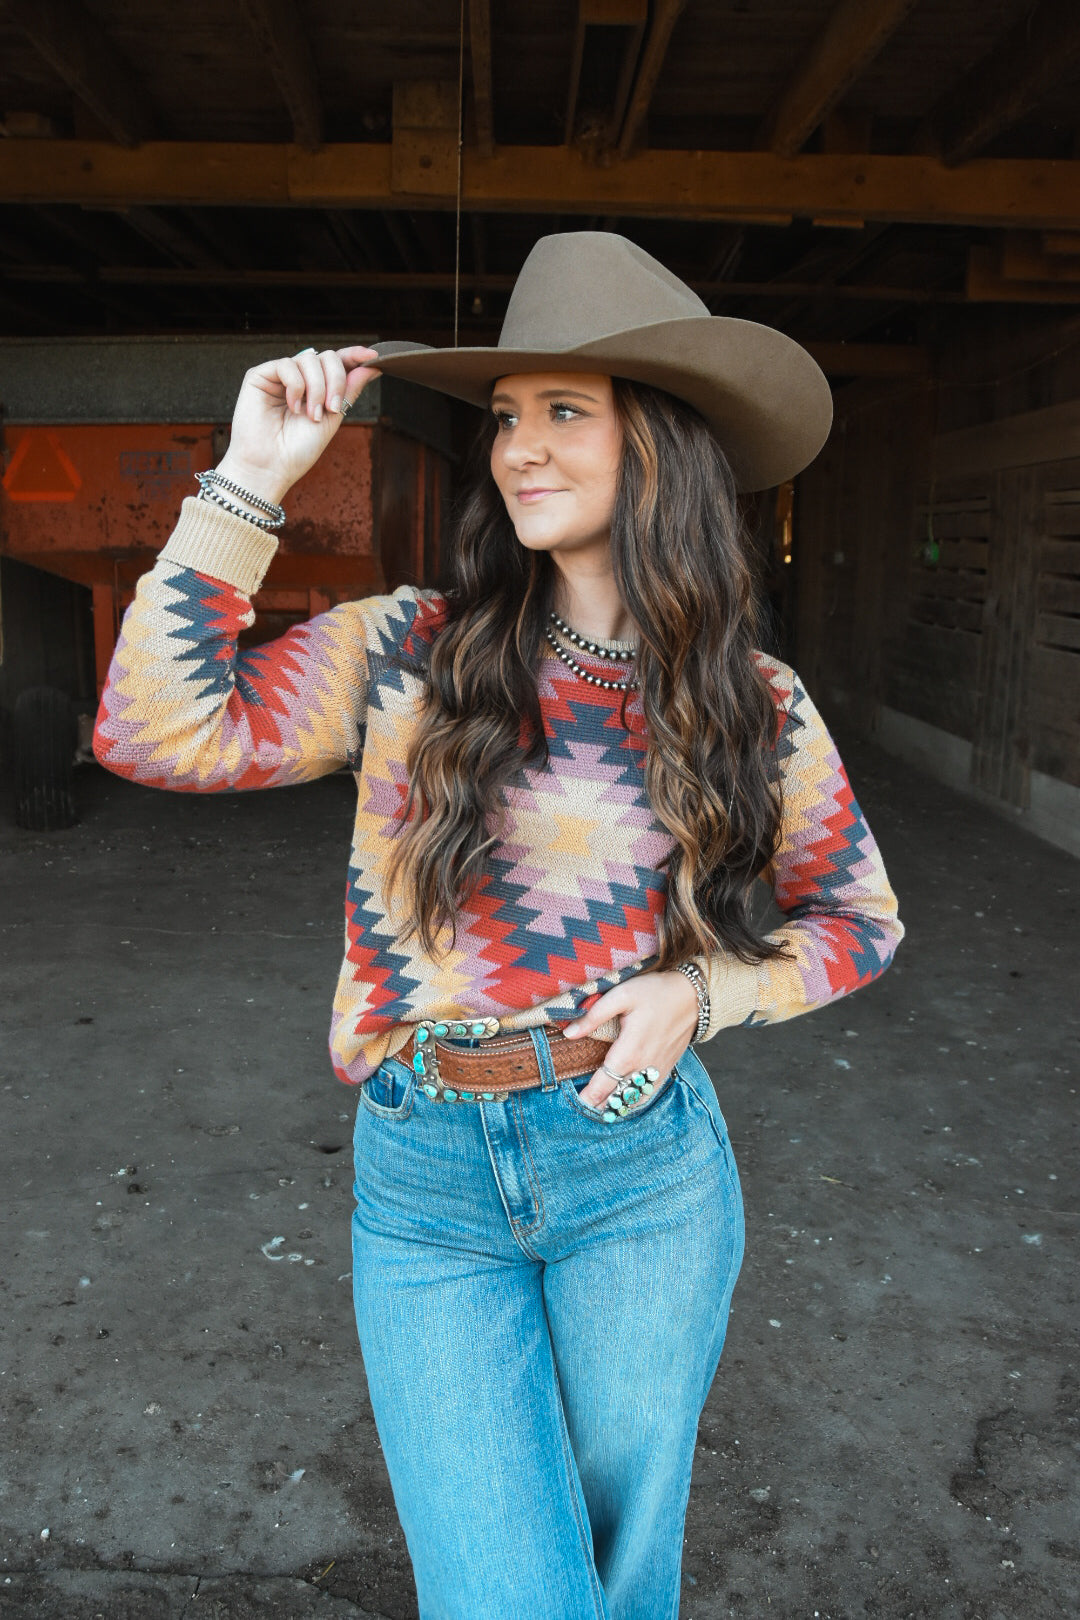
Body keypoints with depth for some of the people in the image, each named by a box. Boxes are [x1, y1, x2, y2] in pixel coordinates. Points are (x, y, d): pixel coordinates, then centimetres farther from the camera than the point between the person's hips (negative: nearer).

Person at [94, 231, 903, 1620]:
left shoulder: (755, 708, -3)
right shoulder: (409, 654, -4)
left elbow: (859, 918, 9)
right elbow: (160, 731, -11)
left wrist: (703, 990, -9)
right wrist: (250, 481, -12)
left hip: (643, 1169, 1)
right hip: (425, 1187, 0)